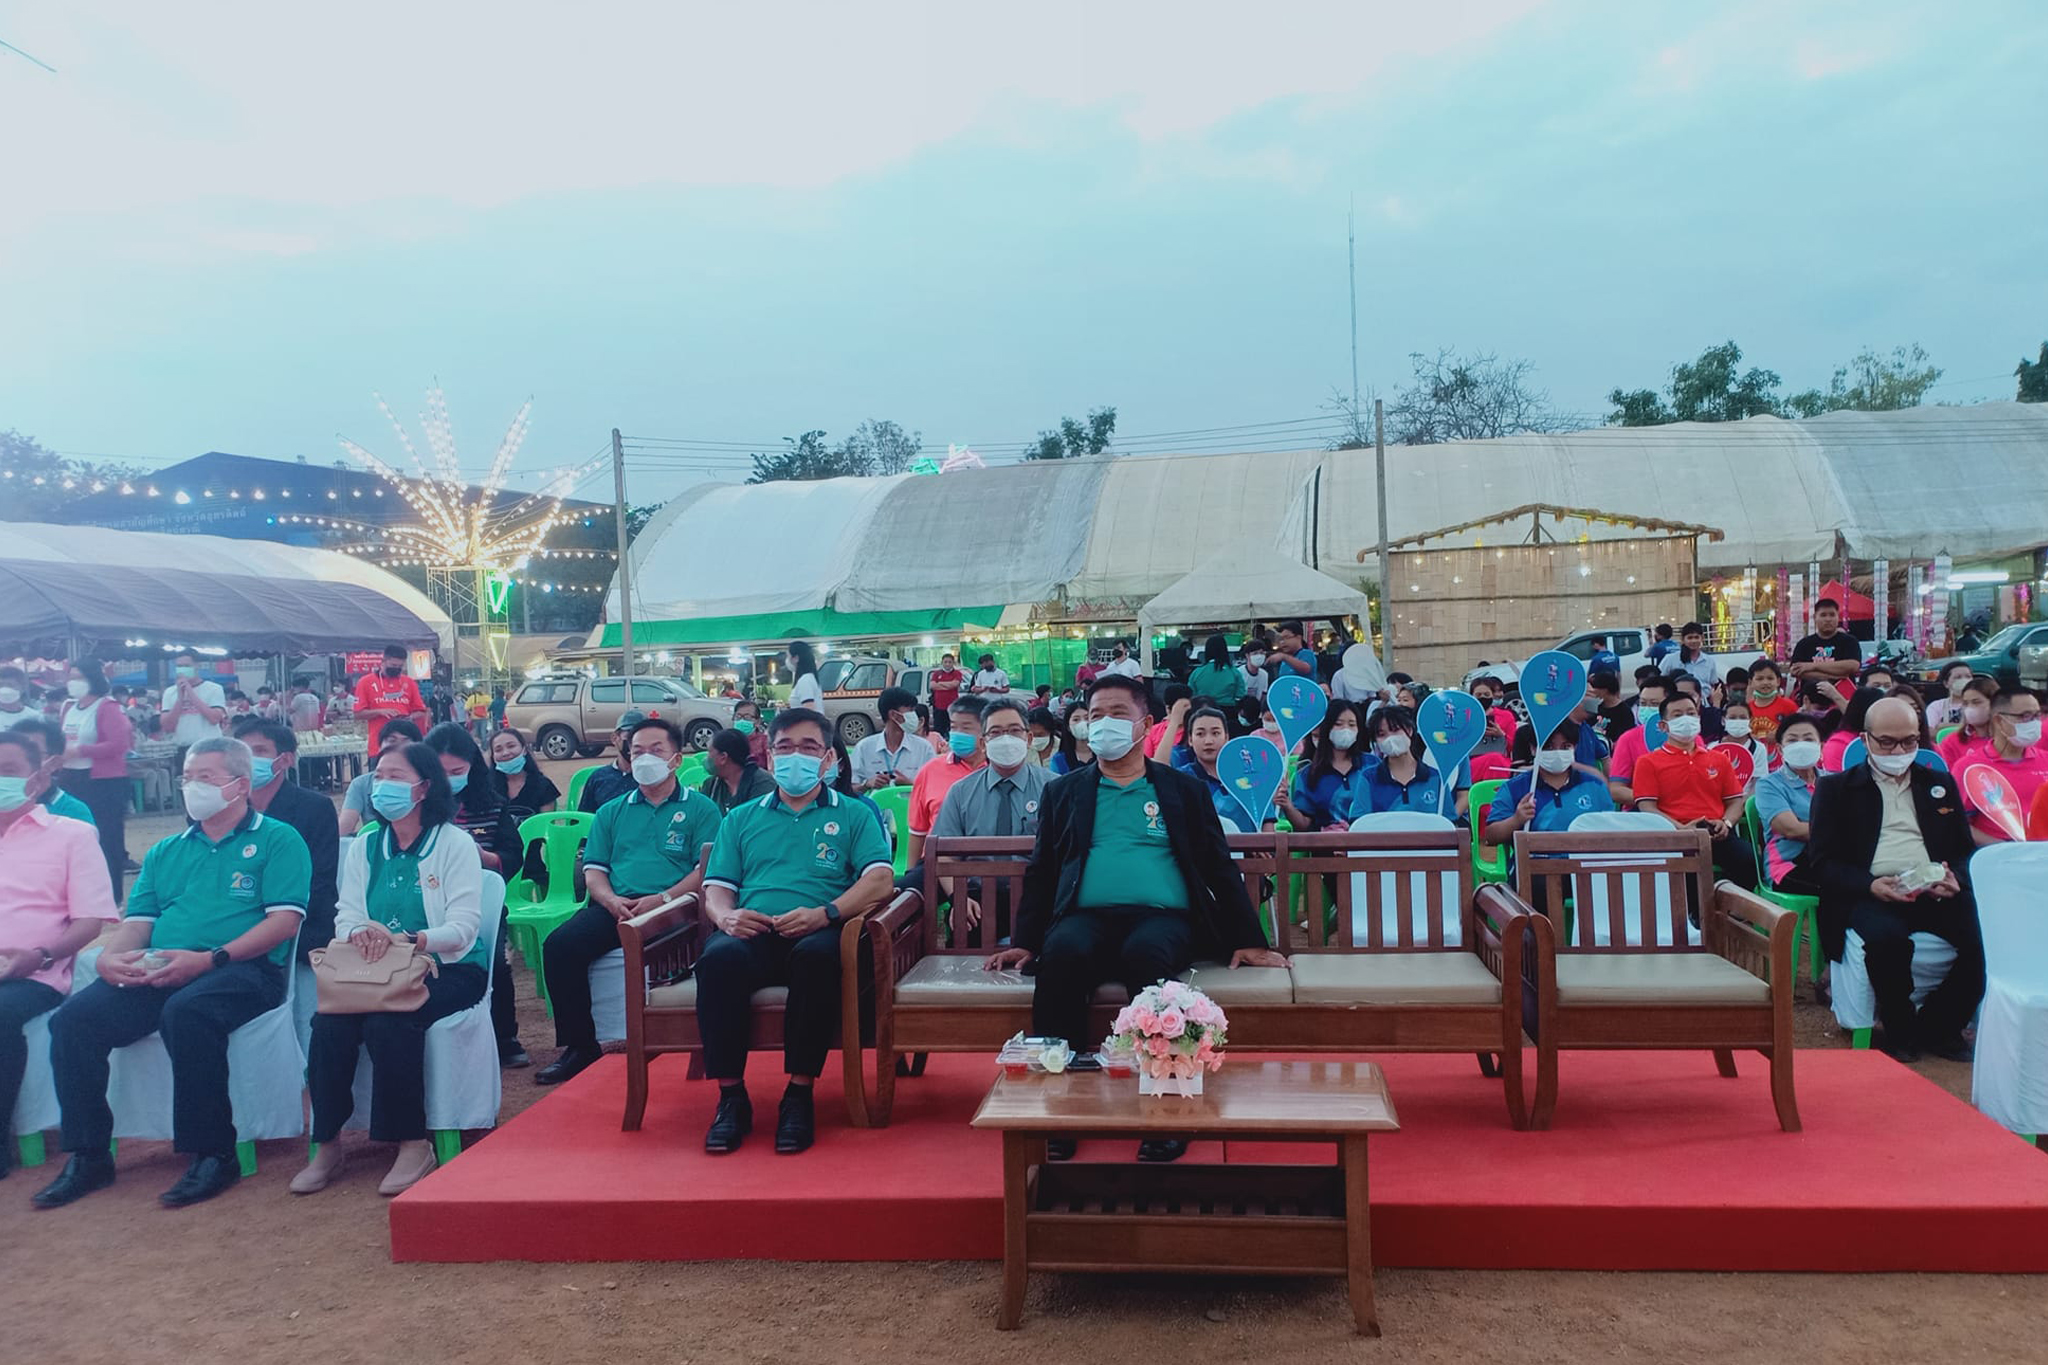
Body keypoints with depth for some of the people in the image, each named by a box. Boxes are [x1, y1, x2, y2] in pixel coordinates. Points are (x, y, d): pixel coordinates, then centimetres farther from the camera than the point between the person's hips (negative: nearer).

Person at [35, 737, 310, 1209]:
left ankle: (213, 1153, -23)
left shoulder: (277, 840, 5)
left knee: (186, 1011, -36)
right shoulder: (166, 852, 26)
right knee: (74, 1019, -17)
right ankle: (87, 1156, -4)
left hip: (243, 969, -6)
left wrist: (210, 959, -17)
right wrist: (111, 957, -5)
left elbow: (285, 919, -7)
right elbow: (137, 921, 20)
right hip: (155, 973, 6)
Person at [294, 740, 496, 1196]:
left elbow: (463, 927, -14)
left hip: (448, 970, -5)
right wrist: (359, 933, -21)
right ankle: (326, 1142, -11)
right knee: (329, 1021, -24)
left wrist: (406, 940, -30)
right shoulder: (364, 849, 14)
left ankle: (413, 1144, -18)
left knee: (389, 1022, -31)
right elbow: (345, 916, 4)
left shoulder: (455, 843, -4)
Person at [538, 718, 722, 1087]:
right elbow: (594, 870, 17)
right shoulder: (611, 812, 26)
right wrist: (613, 901, -5)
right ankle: (579, 1045, -10)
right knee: (560, 945, -22)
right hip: (615, 907, 5)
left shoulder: (700, 808, 11)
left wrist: (663, 898, -15)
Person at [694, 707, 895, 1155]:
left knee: (817, 954, -39)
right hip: (752, 933, 2)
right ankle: (730, 1095, -23)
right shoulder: (741, 819, 27)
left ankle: (800, 1093, -27)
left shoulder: (852, 816, 18)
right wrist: (726, 916, -7)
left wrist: (826, 913, -16)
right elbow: (716, 888, 18)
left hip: (817, 933, -2)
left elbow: (880, 879, 2)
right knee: (719, 957, -34)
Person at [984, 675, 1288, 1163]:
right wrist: (1025, 942, 4)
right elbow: (1041, 873, 18)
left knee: (1145, 952, -37)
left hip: (1162, 919, -1)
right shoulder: (1063, 794, 22)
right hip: (1087, 918, 1)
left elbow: (1220, 869, 15)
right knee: (1062, 951, -34)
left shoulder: (1185, 790, 19)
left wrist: (1248, 941, 6)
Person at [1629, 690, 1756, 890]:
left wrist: (1727, 823, -2)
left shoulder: (1719, 759, 27)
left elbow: (1735, 801, 22)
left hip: (1717, 835, 4)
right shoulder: (1648, 762, 14)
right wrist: (1681, 829, -14)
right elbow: (1646, 806, 2)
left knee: (1749, 859, -29)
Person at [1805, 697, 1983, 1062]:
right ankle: (1900, 1031, -8)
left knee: (1987, 935, -26)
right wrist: (1870, 885, -16)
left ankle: (1935, 1027, -3)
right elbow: (1821, 861, 3)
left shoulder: (1940, 784, 23)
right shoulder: (1835, 789, 11)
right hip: (1870, 895, -3)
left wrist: (1954, 877, -6)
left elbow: (1966, 848, 19)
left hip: (1936, 892, 4)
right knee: (1885, 936, -36)